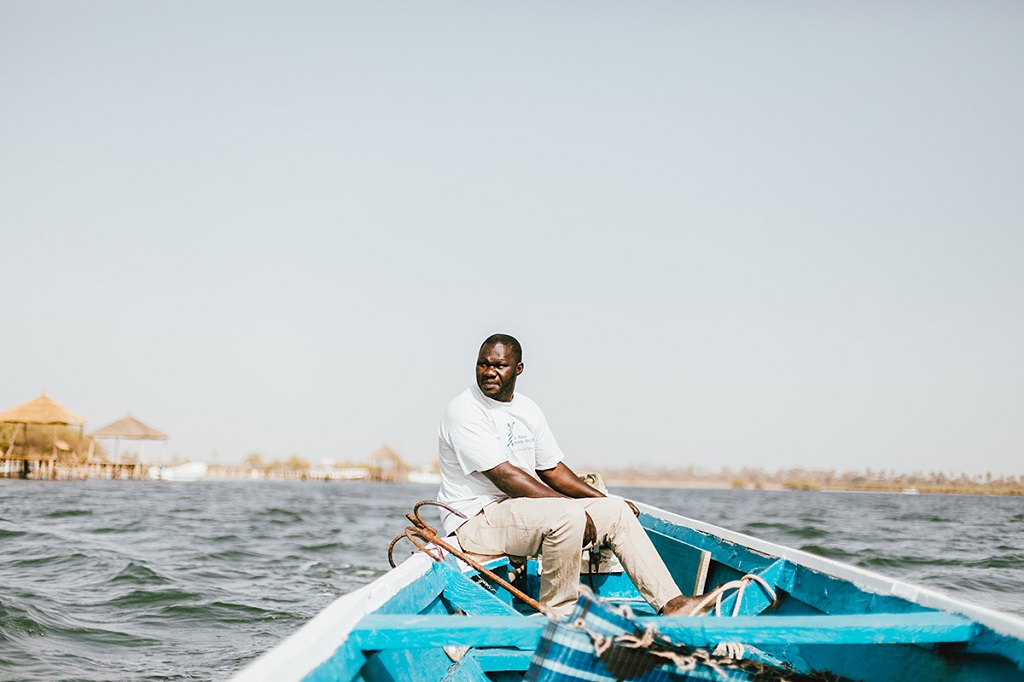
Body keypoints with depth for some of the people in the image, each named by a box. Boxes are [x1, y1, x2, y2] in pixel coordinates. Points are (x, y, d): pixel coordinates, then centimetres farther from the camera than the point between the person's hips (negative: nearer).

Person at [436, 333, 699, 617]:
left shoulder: (527, 409, 12)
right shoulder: (464, 411, -14)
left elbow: (552, 469, 18)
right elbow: (504, 477, -21)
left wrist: (605, 501, 8)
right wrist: (572, 506, -22)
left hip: (523, 508, 8)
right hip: (476, 522, -8)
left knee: (617, 511, -1)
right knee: (567, 516, -32)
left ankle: (671, 604, -4)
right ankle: (556, 615, -21)